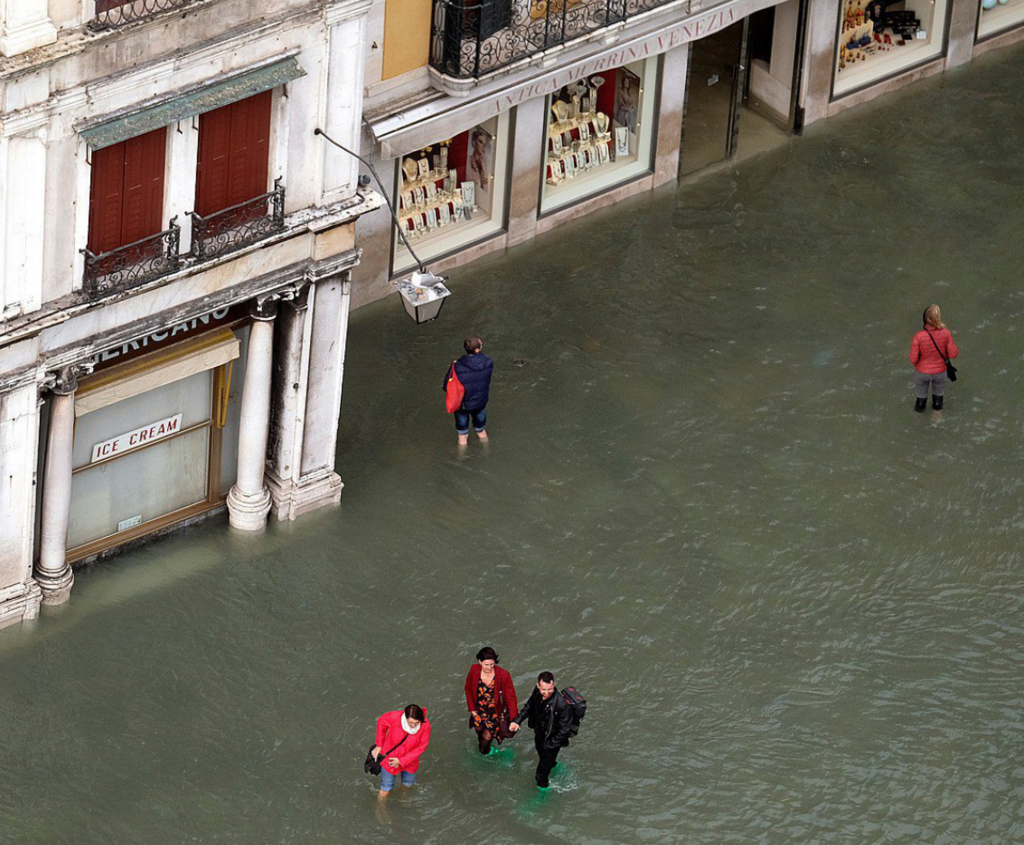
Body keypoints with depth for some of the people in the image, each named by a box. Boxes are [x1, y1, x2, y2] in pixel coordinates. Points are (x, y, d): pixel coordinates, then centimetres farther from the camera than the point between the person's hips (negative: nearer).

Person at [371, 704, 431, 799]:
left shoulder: (425, 725, -30)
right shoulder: (395, 717, -32)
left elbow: (421, 747, -17)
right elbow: (382, 722, -8)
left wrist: (401, 761, -18)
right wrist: (379, 746, -5)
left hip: (408, 760, 2)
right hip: (390, 757, -2)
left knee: (408, 784, 30)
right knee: (385, 790, 12)